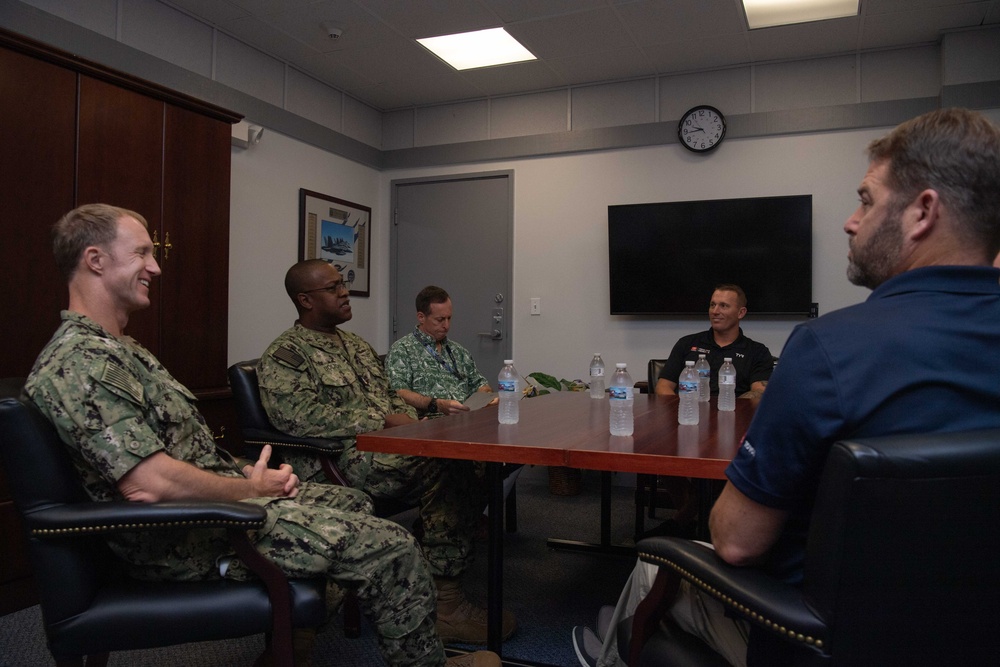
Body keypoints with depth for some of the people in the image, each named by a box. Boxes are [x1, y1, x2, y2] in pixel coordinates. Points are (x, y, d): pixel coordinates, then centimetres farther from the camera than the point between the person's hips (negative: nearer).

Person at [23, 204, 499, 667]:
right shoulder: (81, 362, -21)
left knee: (350, 504, 23)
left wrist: (248, 473, 2)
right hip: (186, 537, -11)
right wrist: (251, 487, -15)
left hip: (214, 497, 11)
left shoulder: (118, 348, 14)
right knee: (389, 548, -15)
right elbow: (151, 482, -30)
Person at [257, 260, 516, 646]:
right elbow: (299, 416, -17)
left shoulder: (356, 345, 26)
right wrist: (381, 422, -17)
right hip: (341, 463, -8)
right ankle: (444, 606, -19)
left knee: (463, 467, -18)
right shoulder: (284, 354, -1)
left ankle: (447, 596, -9)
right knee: (445, 466, -29)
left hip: (390, 446, 8)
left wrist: (410, 420, 5)